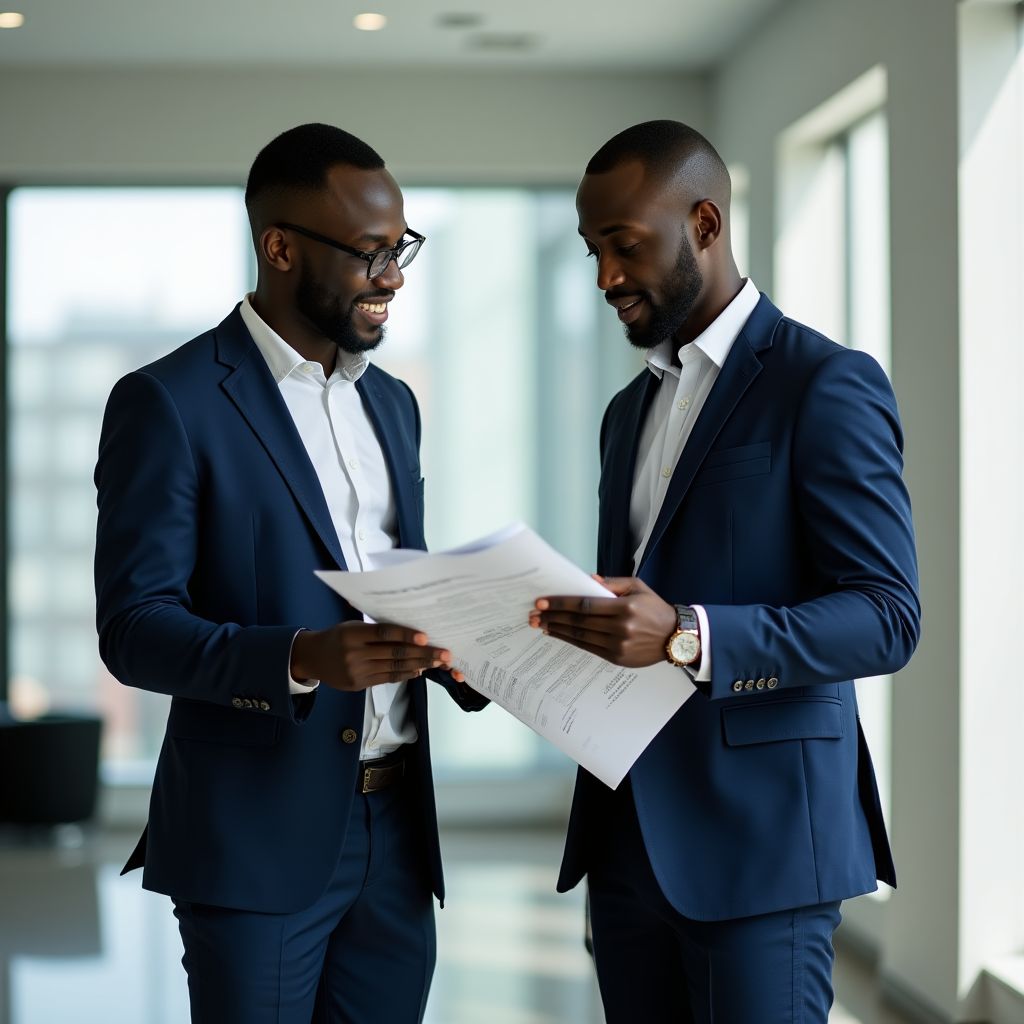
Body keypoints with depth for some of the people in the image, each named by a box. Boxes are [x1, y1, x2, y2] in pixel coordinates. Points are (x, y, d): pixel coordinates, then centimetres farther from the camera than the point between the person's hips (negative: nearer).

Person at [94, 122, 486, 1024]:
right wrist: (302, 658, -28)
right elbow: (134, 628, -13)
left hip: (396, 827, 6)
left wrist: (465, 654, -1)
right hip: (259, 837, -6)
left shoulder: (392, 403, 15)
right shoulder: (168, 402, -7)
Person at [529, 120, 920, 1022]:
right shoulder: (630, 412, 18)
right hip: (628, 835, 7)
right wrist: (550, 630, 1)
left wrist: (687, 636, -27)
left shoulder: (828, 385, -7)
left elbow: (886, 617, -14)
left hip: (758, 839, -7)